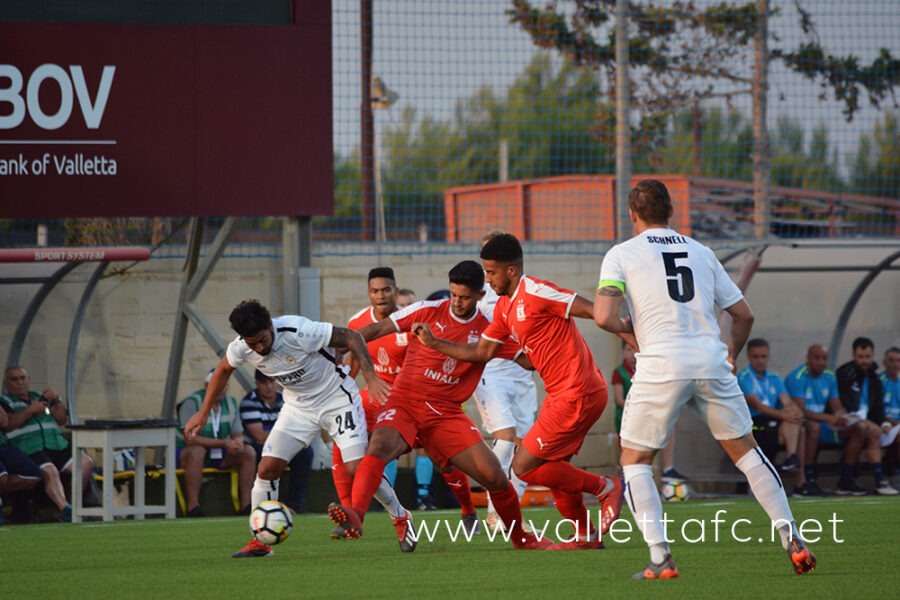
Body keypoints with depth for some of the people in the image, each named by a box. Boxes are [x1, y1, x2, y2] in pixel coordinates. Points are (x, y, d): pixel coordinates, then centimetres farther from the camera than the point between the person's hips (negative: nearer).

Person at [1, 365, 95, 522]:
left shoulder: (39, 397, 29)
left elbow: (61, 418, 19)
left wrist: (56, 401, 1)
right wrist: (31, 411, -12)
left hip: (57, 446, 6)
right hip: (29, 449, -6)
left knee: (86, 463, -14)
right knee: (50, 472, -34)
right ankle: (65, 509, -46)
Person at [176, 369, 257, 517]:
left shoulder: (231, 403, 4)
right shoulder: (191, 403, -18)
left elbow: (238, 434, 5)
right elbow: (191, 439, -26)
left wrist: (238, 442, -22)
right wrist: (224, 443, -31)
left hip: (218, 455, 6)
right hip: (184, 453, -6)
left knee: (248, 452, -13)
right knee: (197, 452, -40)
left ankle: (246, 504, -15)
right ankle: (192, 507, -41)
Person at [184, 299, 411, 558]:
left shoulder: (298, 332, -32)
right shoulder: (240, 348, -15)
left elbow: (351, 336, -22)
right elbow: (223, 370, 10)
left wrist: (371, 378, -30)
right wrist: (203, 413, 12)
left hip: (337, 399, -5)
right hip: (298, 407, 5)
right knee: (266, 469, -8)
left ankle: (401, 518, 11)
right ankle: (260, 542, 5)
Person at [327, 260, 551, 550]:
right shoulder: (429, 311, 1)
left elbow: (530, 360, 9)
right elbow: (378, 329, 4)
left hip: (446, 412, 2)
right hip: (405, 403, -1)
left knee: (494, 476, -8)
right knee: (380, 445, -34)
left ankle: (521, 537, 16)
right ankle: (355, 514, -49)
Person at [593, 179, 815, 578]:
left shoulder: (621, 254, 6)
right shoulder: (701, 252, 18)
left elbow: (603, 317, -7)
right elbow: (744, 315, 20)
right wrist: (731, 357, 36)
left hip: (661, 365, -3)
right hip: (711, 360, 3)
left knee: (635, 459, 10)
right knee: (746, 451, 15)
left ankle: (660, 559, -4)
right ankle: (792, 540, 9)